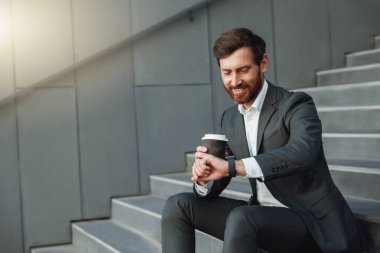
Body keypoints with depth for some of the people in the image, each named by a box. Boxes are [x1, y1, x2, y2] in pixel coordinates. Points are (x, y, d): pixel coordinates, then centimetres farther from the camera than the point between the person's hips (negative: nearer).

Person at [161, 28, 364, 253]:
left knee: (242, 218, -34)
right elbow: (216, 184, 9)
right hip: (262, 217, 7)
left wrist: (231, 166, -39)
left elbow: (302, 153, -34)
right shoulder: (229, 119, 8)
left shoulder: (295, 105, -12)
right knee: (179, 205, -3)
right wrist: (203, 180, -16)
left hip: (313, 224, -7)